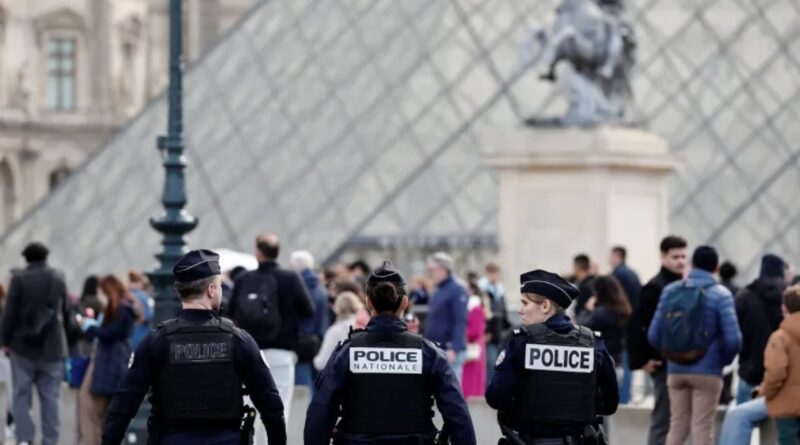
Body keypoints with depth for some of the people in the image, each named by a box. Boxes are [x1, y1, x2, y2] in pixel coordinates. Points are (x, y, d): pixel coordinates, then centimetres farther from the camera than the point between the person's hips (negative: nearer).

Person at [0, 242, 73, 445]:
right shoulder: (58, 279, 3)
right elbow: (67, 312, 7)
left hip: (23, 347, -2)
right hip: (52, 348, 2)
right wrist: (65, 334, 17)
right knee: (50, 397, 6)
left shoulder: (18, 279, -8)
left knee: (21, 394, 4)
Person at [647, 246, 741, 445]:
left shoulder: (670, 291, 4)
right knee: (702, 428, 1)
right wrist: (723, 360, 5)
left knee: (677, 426, 12)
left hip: (676, 370, 4)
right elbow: (733, 339, -14)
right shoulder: (720, 294, -7)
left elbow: (654, 334, 1)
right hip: (707, 372, -4)